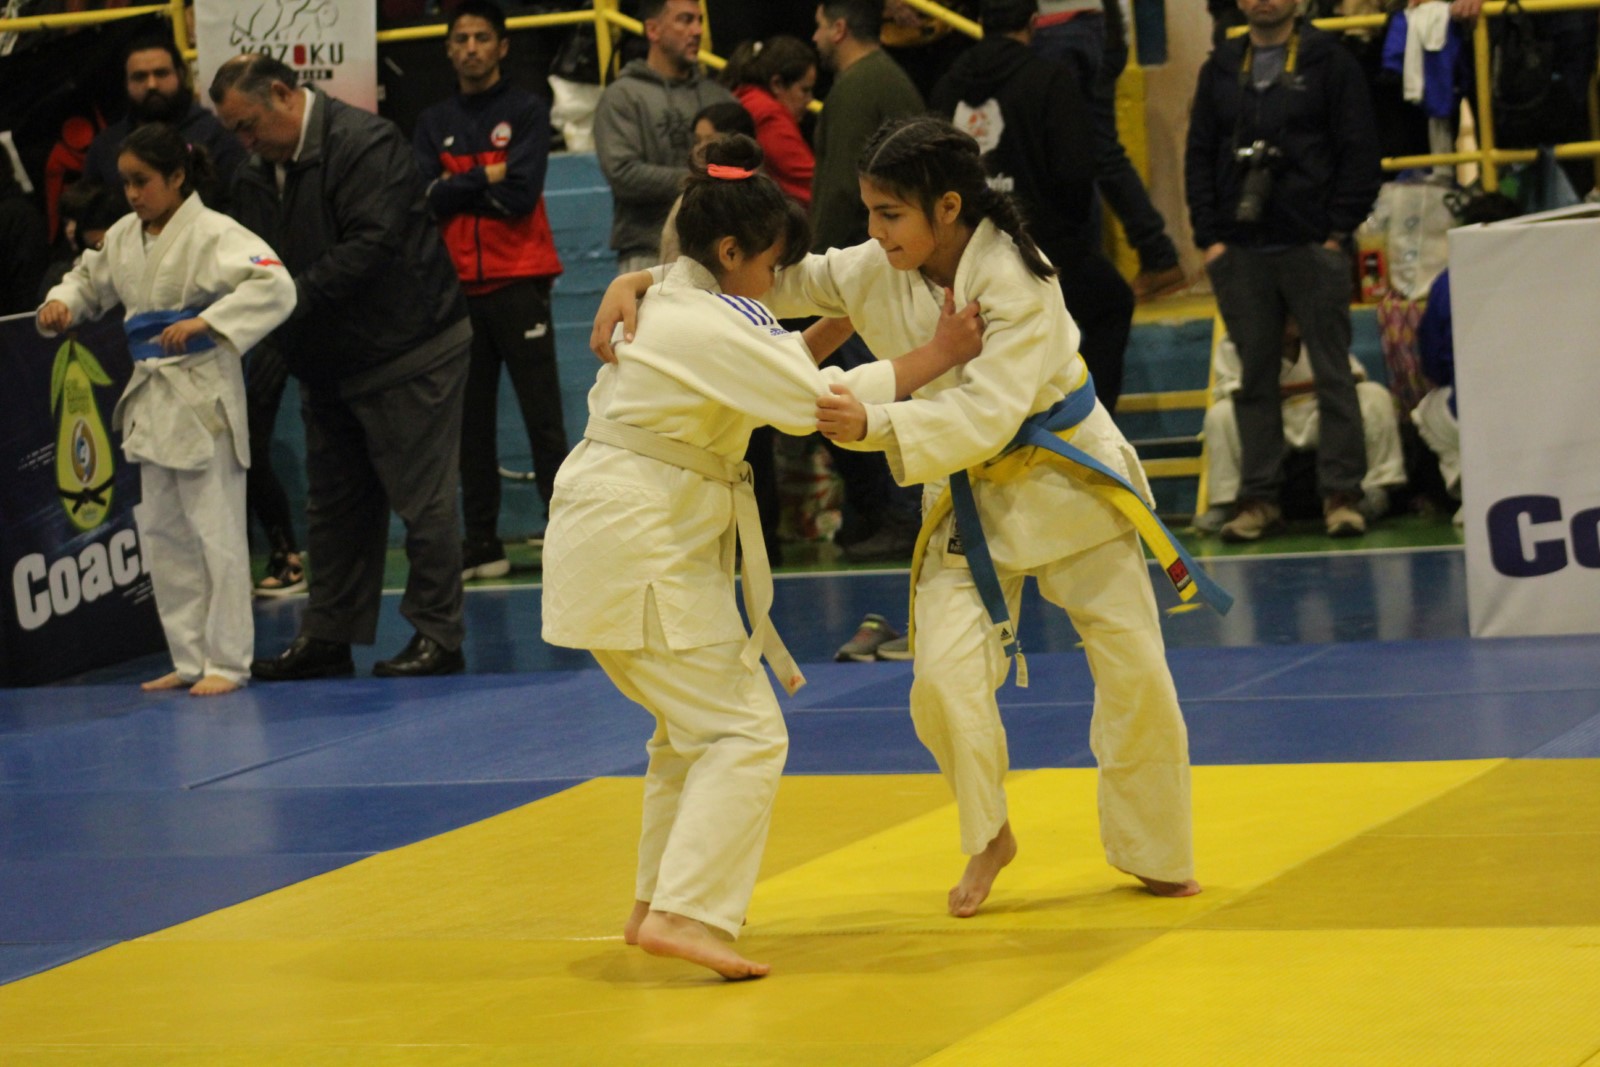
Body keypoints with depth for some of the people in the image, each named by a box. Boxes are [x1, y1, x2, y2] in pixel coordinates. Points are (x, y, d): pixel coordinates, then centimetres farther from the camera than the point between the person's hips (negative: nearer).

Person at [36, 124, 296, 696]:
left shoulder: (213, 234, -14)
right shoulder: (124, 236, 10)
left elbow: (275, 286, -25)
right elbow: (89, 279, 26)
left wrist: (205, 322, -31)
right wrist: (60, 304, 4)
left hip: (203, 396, -8)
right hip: (151, 395, 8)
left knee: (215, 529, -4)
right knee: (161, 531, 13)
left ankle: (226, 661, 4)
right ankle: (190, 659, 22)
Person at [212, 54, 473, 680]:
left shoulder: (365, 144, -16)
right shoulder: (257, 175, 9)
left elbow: (372, 246, -26)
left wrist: (293, 295, -28)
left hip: (406, 355, -8)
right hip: (327, 365, 8)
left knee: (422, 500, -3)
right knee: (333, 505, 12)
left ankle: (438, 635, 4)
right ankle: (328, 635, 19)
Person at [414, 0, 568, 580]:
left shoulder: (526, 111, 2)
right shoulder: (434, 123, 13)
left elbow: (520, 194, -11)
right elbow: (424, 197, -2)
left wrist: (454, 192, -4)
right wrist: (484, 178, -9)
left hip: (519, 283, -4)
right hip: (458, 286, 4)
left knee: (543, 418, -6)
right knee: (470, 422, 5)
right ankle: (482, 543, 8)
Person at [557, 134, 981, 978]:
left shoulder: (666, 302, 14)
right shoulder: (707, 325, -16)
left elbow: (780, 374, 22)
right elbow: (821, 401, -18)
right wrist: (936, 355, -10)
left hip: (614, 537, 10)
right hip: (642, 548, -10)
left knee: (693, 725, 21)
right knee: (743, 732, -10)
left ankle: (657, 905, 25)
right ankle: (685, 912, -18)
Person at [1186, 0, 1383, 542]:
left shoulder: (1330, 63, 3)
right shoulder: (1220, 69, 13)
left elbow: (1359, 152, -1)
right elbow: (1199, 156, 12)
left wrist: (1338, 232, -8)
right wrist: (1209, 236, 2)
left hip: (1313, 247, -3)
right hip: (1240, 252, 3)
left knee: (1333, 372, -2)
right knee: (1253, 378, 4)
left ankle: (1341, 492, 1)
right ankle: (1258, 497, 7)